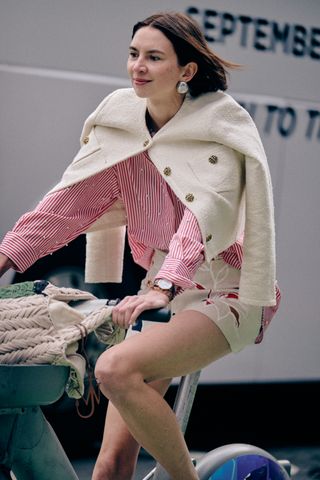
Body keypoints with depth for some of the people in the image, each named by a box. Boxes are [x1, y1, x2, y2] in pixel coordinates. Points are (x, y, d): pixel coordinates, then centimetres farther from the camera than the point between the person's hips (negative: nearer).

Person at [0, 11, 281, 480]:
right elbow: (73, 198, 5)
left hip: (223, 290, -5)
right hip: (161, 289, 5)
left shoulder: (222, 122, -9)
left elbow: (205, 211, -22)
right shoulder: (121, 117, 6)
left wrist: (165, 286, -36)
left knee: (115, 369, -31)